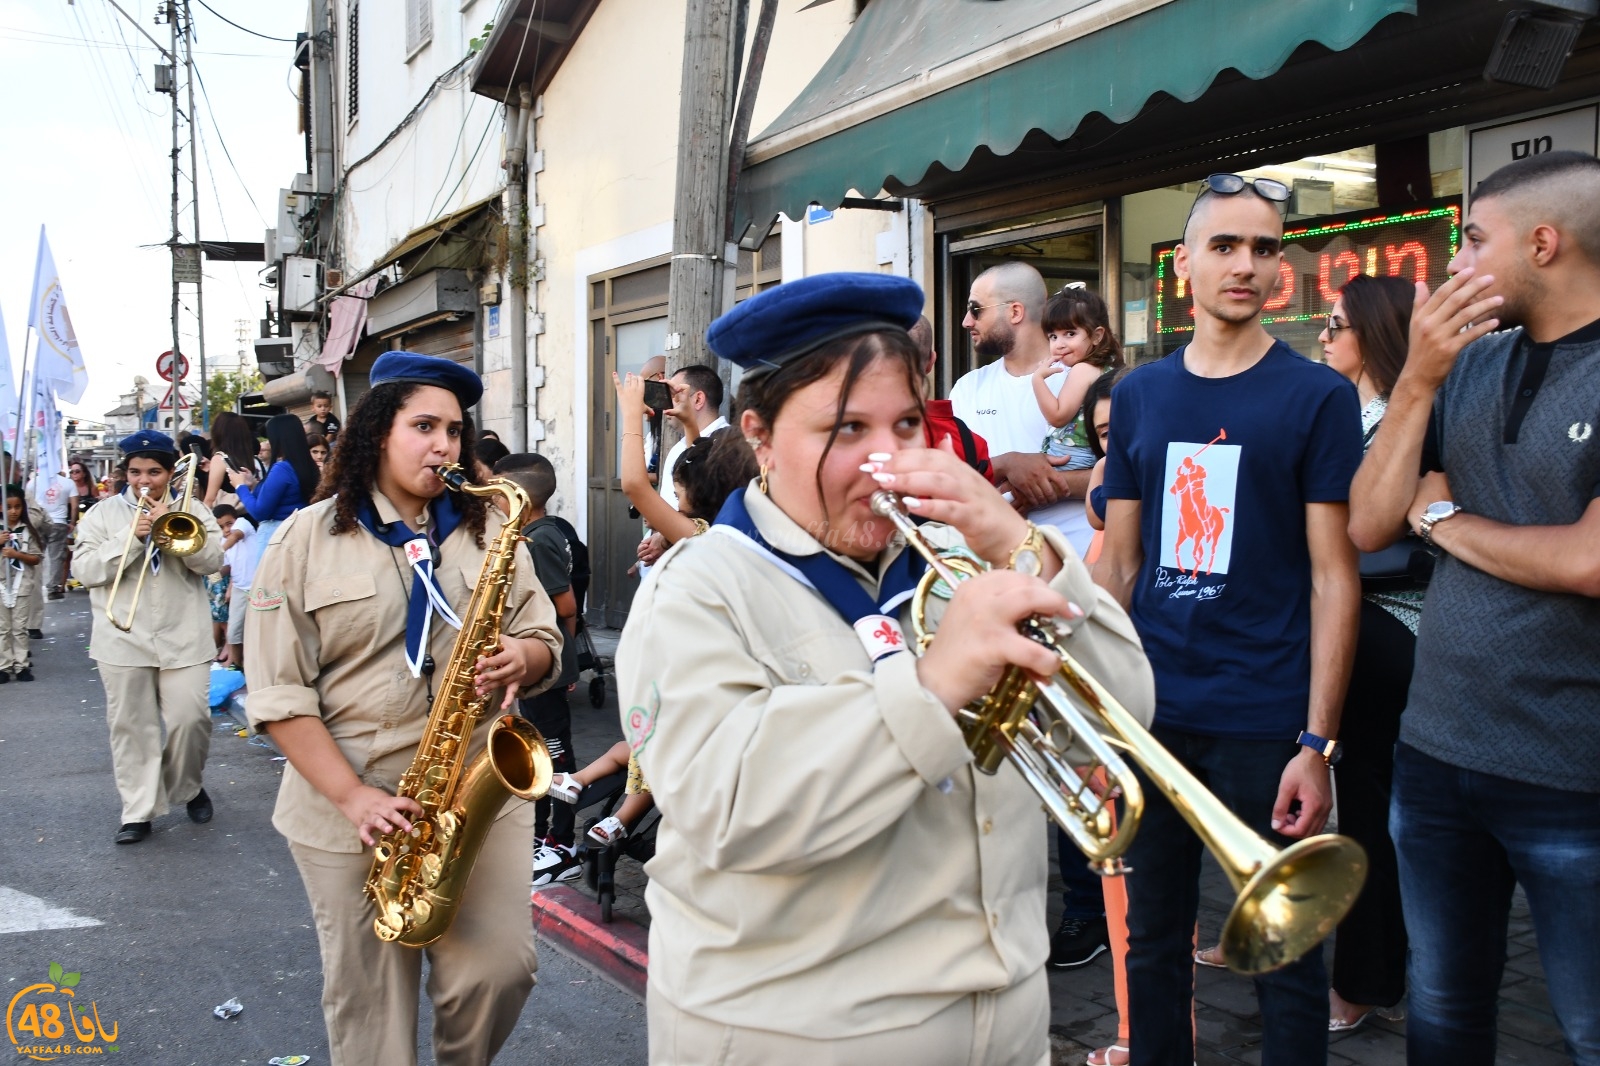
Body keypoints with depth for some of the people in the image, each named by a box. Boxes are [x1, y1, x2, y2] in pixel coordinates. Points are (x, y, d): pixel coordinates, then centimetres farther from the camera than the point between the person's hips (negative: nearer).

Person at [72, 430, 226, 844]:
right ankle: (139, 810, 12)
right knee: (131, 727, 3)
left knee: (191, 720, -1)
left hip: (183, 638, 0)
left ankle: (188, 787, 24)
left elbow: (211, 560, -6)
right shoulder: (102, 514, 7)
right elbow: (86, 570, -3)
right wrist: (131, 537, -14)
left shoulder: (191, 510, 7)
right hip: (124, 641, 1)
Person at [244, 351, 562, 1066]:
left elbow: (542, 639, 11)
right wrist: (352, 796, -15)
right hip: (349, 811, -2)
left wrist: (521, 659, -14)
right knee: (367, 998, 7)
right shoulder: (307, 538, -2)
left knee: (500, 971, 0)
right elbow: (278, 695, -6)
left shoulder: (488, 530, 8)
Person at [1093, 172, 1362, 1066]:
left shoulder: (1317, 396, -3)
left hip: (1265, 721, -3)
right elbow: (1118, 564, 10)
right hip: (1154, 711, 4)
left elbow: (1334, 578, -6)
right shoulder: (1140, 395, 7)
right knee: (1153, 940, 15)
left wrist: (1318, 741, -12)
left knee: (1285, 955, 9)